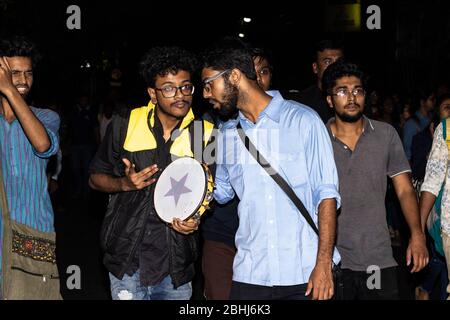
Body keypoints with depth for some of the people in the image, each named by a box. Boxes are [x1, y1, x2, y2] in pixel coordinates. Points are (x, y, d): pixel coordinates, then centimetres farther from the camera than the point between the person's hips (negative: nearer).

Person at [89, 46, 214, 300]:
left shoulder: (207, 134, -2)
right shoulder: (125, 124, -2)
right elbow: (96, 178, 7)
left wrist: (196, 218, -11)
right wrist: (124, 184, -13)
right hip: (127, 261, -1)